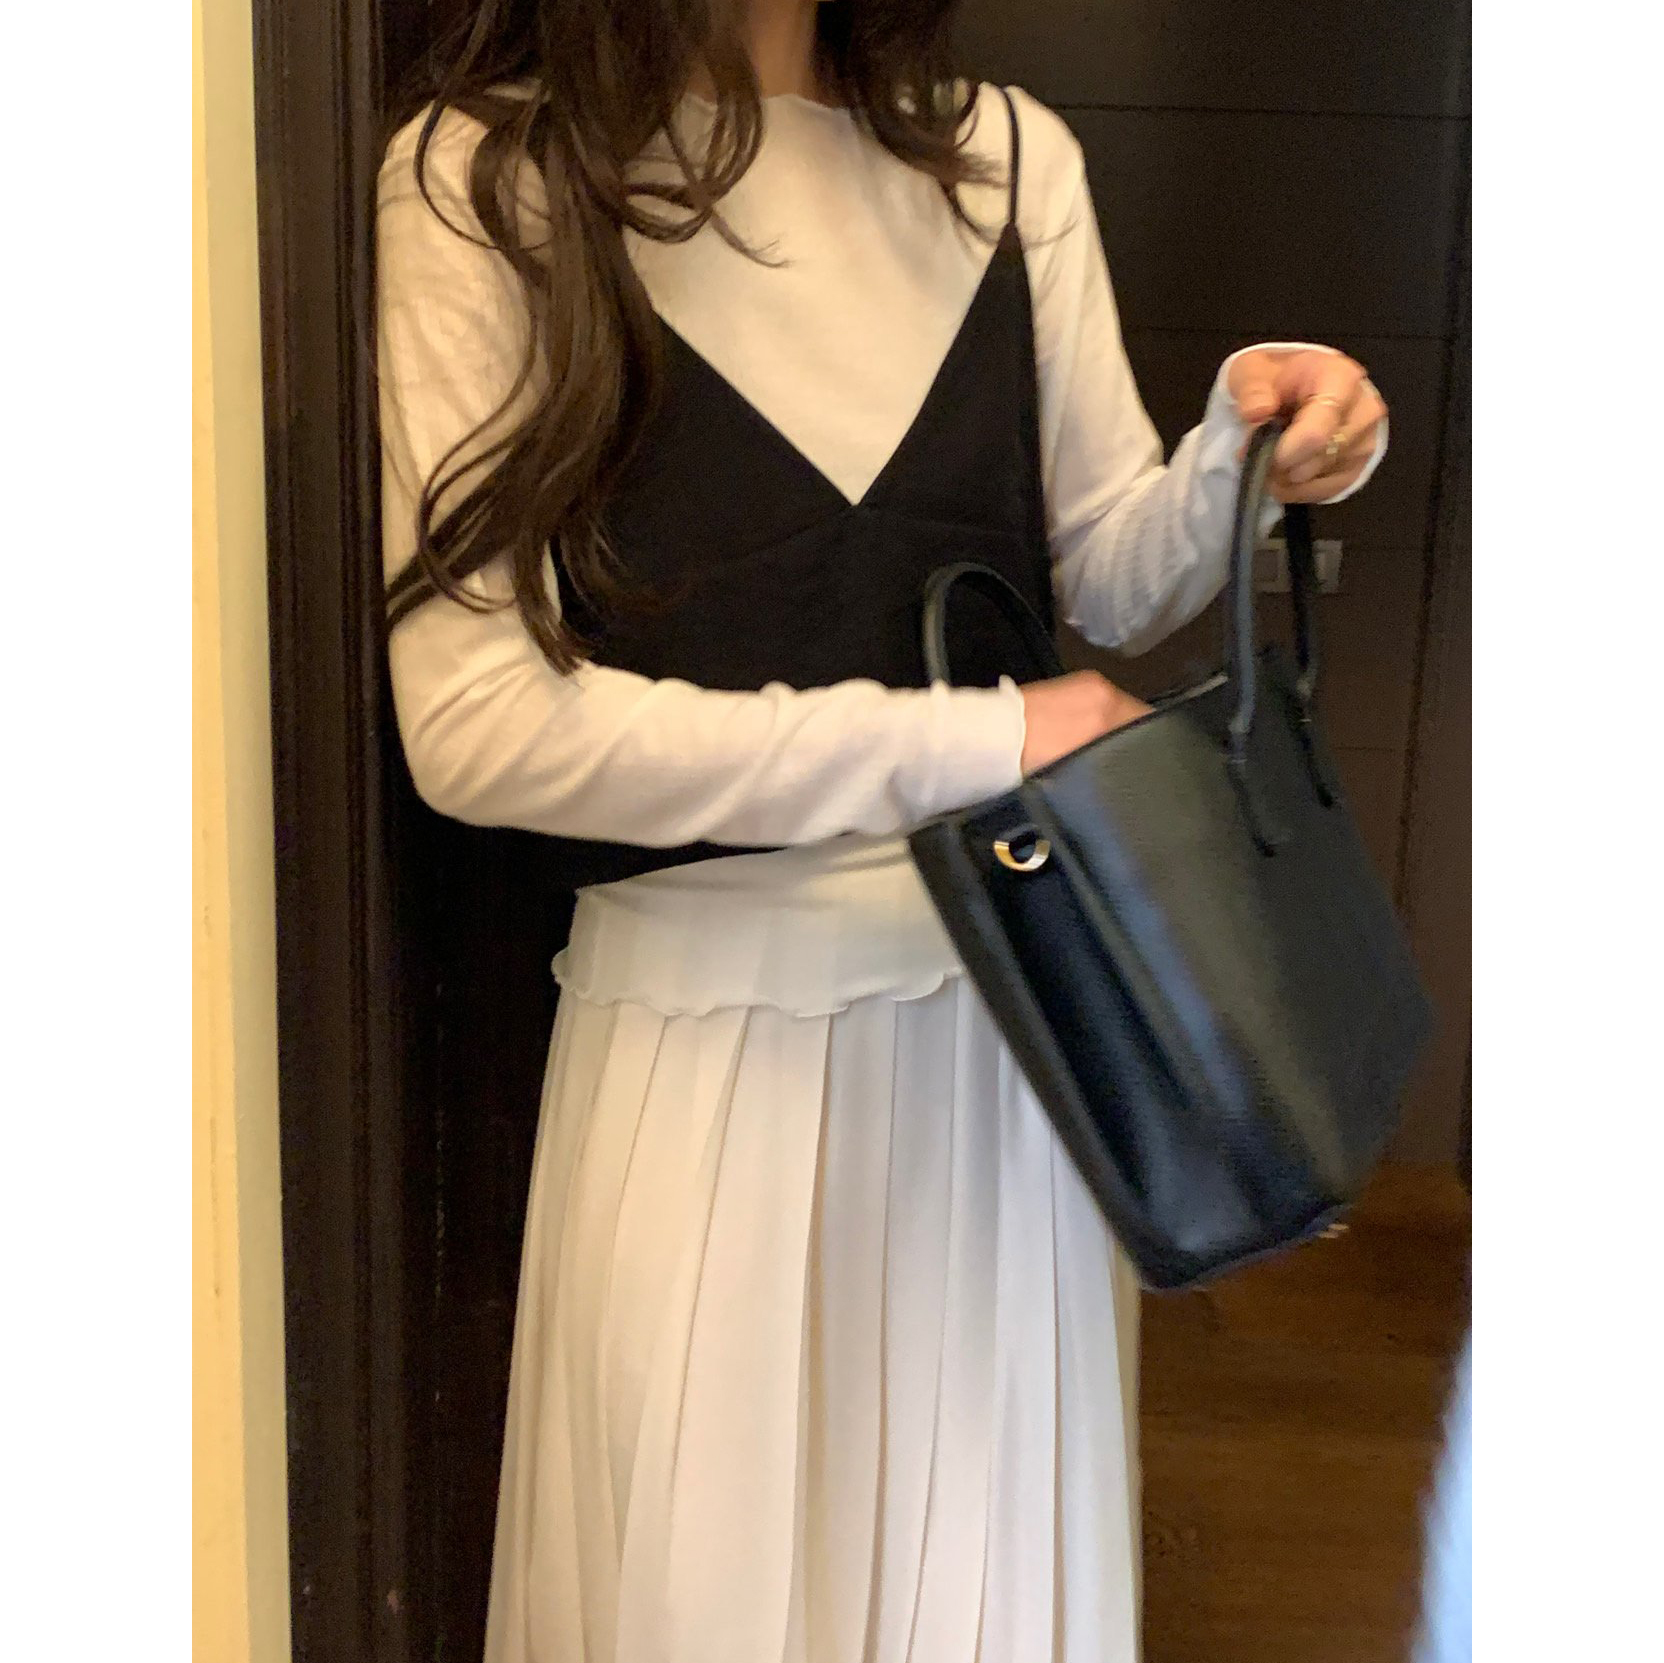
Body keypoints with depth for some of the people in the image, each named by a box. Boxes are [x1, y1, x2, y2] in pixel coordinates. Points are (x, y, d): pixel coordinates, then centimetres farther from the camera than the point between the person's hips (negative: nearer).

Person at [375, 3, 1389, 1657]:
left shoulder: (1008, 160, 5)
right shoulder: (487, 179, -7)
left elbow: (1109, 577, 11)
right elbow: (475, 724, -15)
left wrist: (1244, 451, -12)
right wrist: (963, 744, -17)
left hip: (1008, 998, 4)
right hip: (708, 1018, -3)